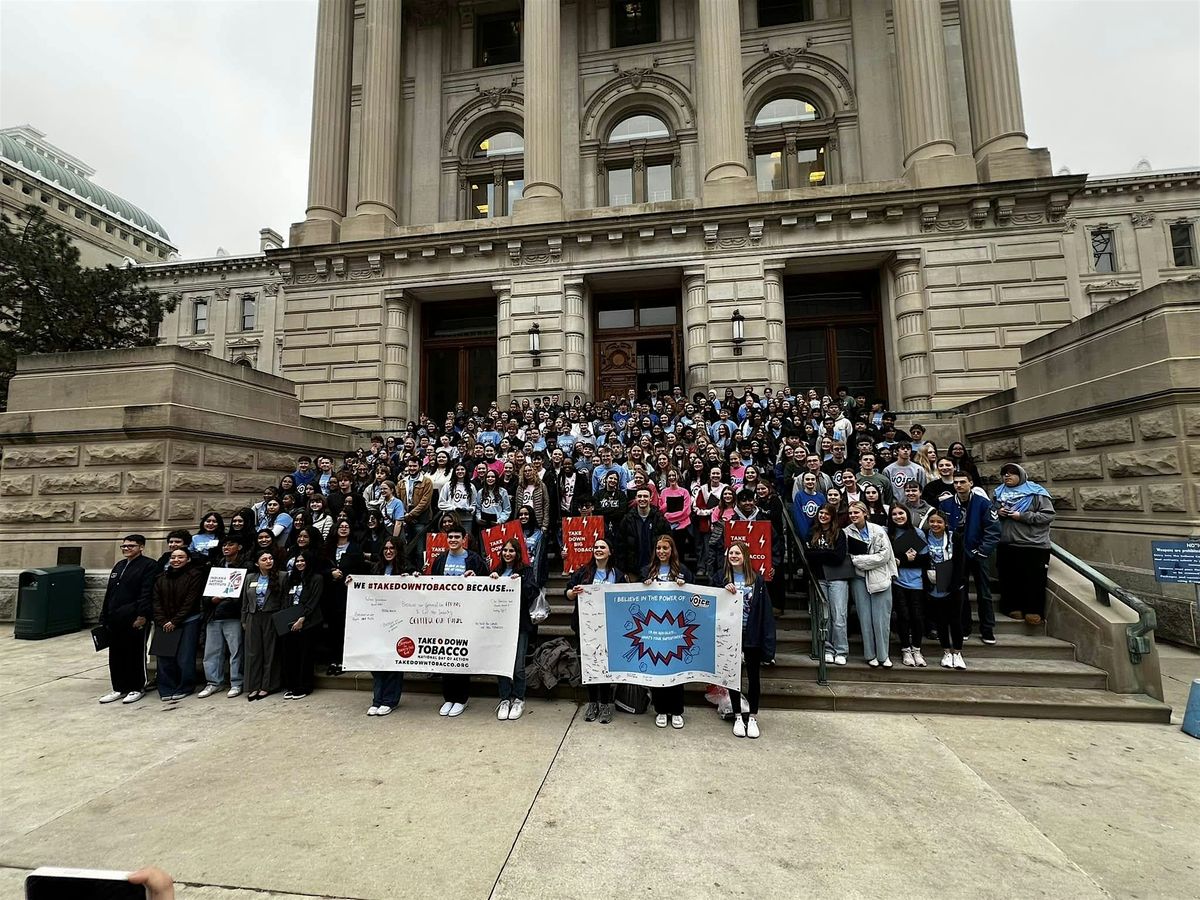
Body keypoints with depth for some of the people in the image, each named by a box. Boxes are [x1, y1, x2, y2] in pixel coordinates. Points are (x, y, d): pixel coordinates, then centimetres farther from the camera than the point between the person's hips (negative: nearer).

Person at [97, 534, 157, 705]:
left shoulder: (149, 565, -8)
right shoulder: (118, 566, 17)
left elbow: (147, 593, -16)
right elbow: (109, 593, 19)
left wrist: (142, 616, -21)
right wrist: (104, 617, 14)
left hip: (135, 620, -8)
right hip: (115, 619, 8)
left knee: (136, 655, 2)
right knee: (116, 655, 12)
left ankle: (137, 688, 13)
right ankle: (119, 688, 23)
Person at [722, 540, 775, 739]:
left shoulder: (757, 579, -2)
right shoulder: (723, 580, 1)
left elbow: (765, 611, -4)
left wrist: (767, 639, -9)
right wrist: (725, 592, -17)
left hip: (752, 636, 0)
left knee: (753, 677, 9)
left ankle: (752, 718, 23)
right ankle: (738, 717, 23)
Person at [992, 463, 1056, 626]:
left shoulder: (1036, 493, -4)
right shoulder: (999, 493, 11)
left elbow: (1049, 515, -10)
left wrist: (1022, 516, -17)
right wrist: (997, 512, -1)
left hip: (1033, 545, -4)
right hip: (1006, 545, 5)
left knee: (1033, 580, 1)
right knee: (1009, 579, 9)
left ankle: (1034, 611, 12)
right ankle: (1013, 607, 21)